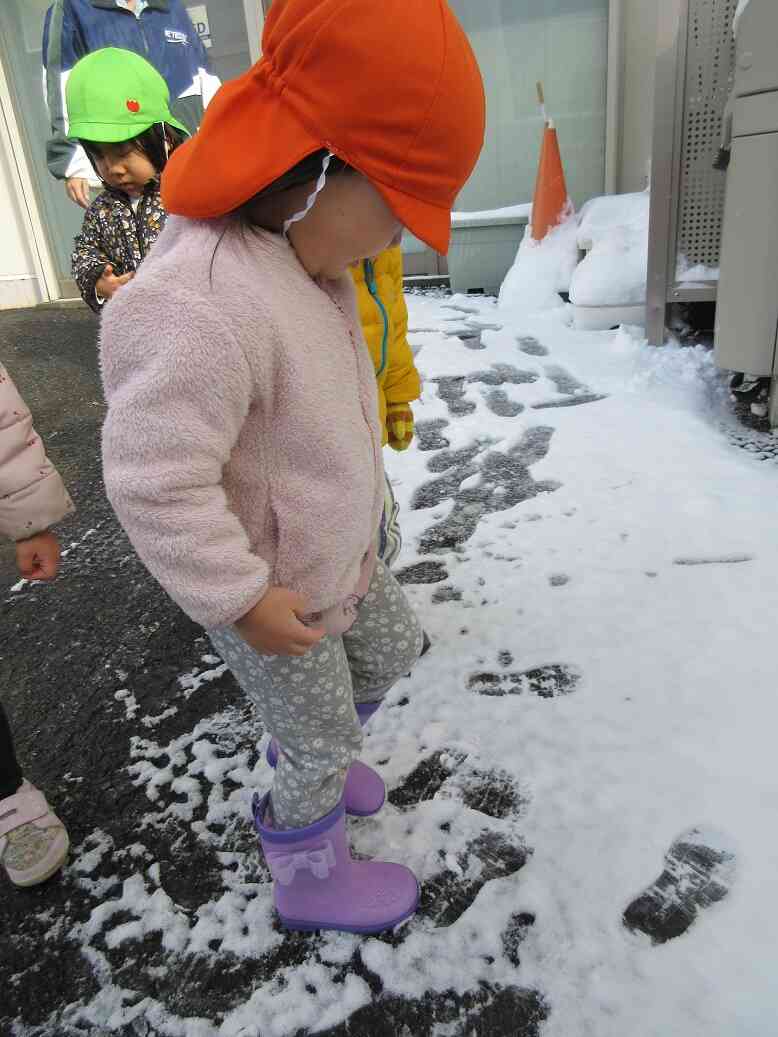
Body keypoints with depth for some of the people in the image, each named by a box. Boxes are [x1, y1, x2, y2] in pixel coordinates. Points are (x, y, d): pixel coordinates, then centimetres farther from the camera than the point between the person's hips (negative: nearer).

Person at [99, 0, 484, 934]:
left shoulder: (299, 256, -2)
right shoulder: (198, 306, -36)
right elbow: (154, 482, -32)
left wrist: (358, 501, 17)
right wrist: (242, 599, -23)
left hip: (334, 553, 9)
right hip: (265, 593, -9)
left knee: (391, 653, 26)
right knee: (321, 747, 12)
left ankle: (316, 758, 54)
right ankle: (308, 882, 44)